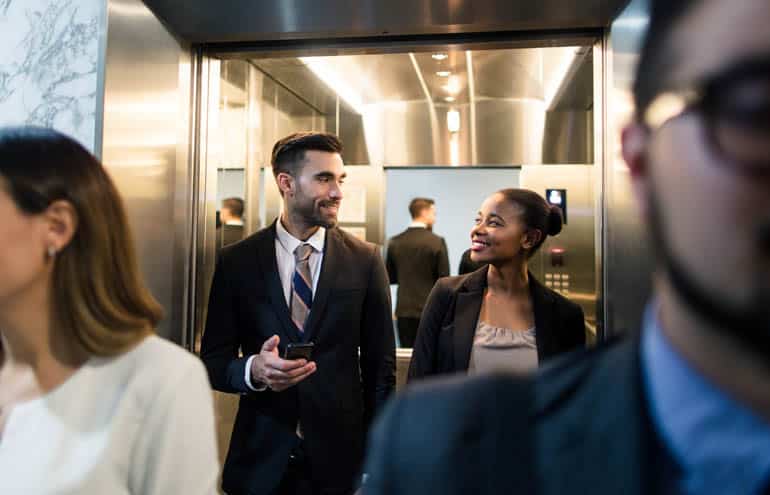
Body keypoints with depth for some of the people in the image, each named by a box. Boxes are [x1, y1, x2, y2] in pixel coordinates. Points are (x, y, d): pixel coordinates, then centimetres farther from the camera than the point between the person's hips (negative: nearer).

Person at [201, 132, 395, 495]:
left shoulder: (365, 260, -5)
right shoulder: (236, 261, -5)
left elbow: (380, 366, -1)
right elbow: (213, 360, -2)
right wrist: (253, 369, -23)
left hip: (341, 454, 1)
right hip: (261, 457, 0)